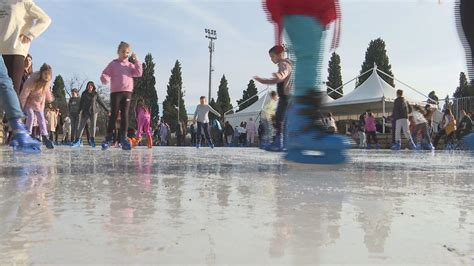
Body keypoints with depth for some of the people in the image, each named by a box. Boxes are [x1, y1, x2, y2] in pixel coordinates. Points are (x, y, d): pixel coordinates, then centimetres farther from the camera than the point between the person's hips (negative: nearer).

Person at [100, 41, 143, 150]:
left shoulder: (130, 65, 14)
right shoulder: (113, 64, 6)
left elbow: (139, 73, 1)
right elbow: (105, 74, -1)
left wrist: (136, 61, -4)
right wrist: (105, 79, -24)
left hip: (127, 92, 3)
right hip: (115, 92, -2)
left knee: (125, 114, 0)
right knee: (114, 114, -3)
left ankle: (123, 137, 3)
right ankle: (108, 138, 1)